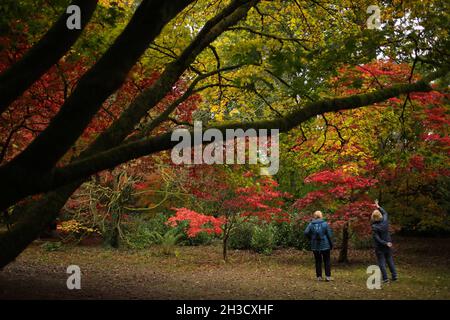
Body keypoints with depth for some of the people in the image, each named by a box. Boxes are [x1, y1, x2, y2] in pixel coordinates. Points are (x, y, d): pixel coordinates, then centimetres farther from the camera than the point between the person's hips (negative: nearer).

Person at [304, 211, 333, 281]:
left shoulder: (311, 224, -3)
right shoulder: (325, 224, -7)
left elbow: (306, 232, -12)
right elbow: (329, 235, -7)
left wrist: (311, 238, 5)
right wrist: (331, 244, 3)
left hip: (315, 246, 2)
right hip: (325, 245, -2)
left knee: (318, 261, 10)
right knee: (327, 261, 9)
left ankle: (319, 276, 10)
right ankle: (328, 276, 5)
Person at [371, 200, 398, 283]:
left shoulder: (374, 227, -20)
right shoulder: (385, 221, -8)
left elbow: (377, 238, -21)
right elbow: (385, 213, 13)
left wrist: (386, 243, -13)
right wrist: (378, 206, 18)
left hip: (379, 247, -5)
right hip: (387, 246, 5)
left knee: (381, 262, 4)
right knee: (390, 260, 17)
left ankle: (385, 278, 3)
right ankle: (394, 276, 20)